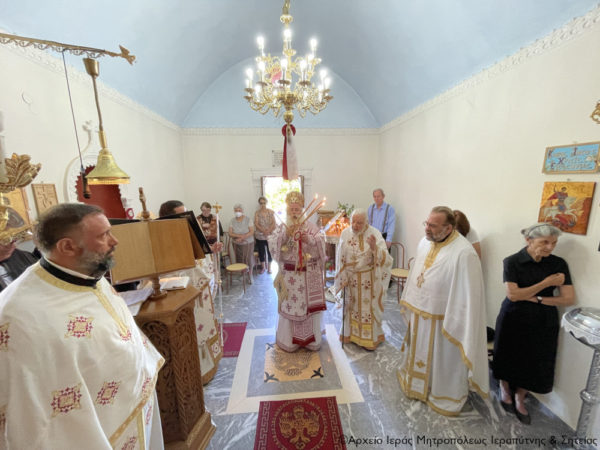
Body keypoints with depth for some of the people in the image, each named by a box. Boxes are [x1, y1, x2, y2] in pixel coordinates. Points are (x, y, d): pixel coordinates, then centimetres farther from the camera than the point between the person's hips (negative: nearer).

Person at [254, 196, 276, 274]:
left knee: (269, 251, 2)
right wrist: (263, 231, -19)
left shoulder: (271, 212, 2)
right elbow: (256, 224, -6)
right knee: (261, 251, 8)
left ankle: (269, 267, 17)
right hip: (259, 235, 1)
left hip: (269, 235, -1)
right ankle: (263, 267, 24)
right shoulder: (257, 213, 2)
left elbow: (273, 223, -3)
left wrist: (269, 231, -18)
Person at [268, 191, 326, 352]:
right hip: (289, 273, 0)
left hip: (309, 274, 1)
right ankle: (289, 340, 27)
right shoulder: (282, 228, 2)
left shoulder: (311, 226, 2)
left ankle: (310, 338, 31)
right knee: (289, 306, 6)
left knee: (309, 305, 10)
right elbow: (272, 244, -10)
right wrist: (285, 235, -23)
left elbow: (321, 241, -8)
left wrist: (309, 239, -25)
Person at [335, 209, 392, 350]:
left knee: (368, 307, 10)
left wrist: (375, 247, -39)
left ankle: (370, 338, 32)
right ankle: (351, 334, 39)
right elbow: (340, 258, 0)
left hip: (368, 279, -3)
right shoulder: (345, 233, -7)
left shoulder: (374, 233, -15)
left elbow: (385, 258, -20)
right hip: (350, 278, 3)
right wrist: (342, 278, 1)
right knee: (351, 306, 18)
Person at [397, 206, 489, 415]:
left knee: (443, 359, 17)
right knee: (419, 350, 27)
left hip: (441, 319, -7)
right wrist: (409, 303, 14)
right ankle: (417, 383, 53)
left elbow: (468, 293, -23)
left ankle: (446, 397, 44)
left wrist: (455, 325, -18)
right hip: (419, 313, 7)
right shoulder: (425, 242, -4)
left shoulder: (463, 253, -26)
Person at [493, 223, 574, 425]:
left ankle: (520, 398, 39)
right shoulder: (512, 262, -13)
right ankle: (505, 389, 42)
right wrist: (546, 283, -18)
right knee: (509, 357, 14)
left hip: (543, 322, 3)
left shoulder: (558, 264, -5)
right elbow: (513, 295, -19)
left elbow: (569, 298, -7)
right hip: (514, 319, -2)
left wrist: (536, 298, -16)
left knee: (534, 361, 13)